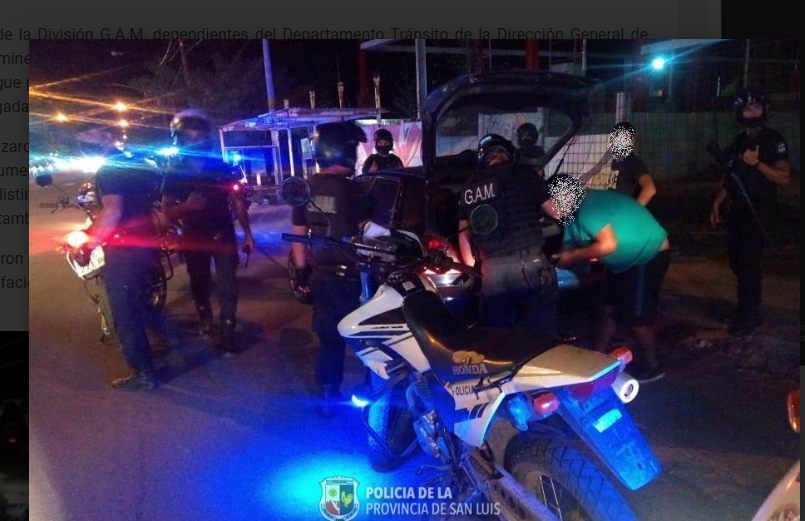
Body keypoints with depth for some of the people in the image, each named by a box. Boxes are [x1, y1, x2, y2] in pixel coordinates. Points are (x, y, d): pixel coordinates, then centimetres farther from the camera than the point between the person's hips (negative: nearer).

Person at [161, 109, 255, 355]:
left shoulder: (222, 168, -5)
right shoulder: (175, 174, -4)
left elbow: (237, 202, -3)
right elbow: (167, 211, -6)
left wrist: (247, 233, -6)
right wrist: (185, 207, -28)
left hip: (223, 233, -1)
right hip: (193, 236, 2)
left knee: (227, 285, -7)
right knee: (199, 282, 17)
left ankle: (227, 332, 0)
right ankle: (205, 317, 41)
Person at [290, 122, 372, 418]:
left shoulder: (305, 189, 3)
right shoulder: (350, 188, -17)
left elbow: (299, 234, 9)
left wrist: (302, 272, 17)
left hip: (321, 275, 6)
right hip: (351, 276, -6)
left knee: (329, 338, 16)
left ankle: (327, 399, 25)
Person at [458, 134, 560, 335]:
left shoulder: (468, 188, 14)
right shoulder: (524, 176, 1)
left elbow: (463, 234, 14)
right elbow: (556, 212, 2)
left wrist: (472, 268, 23)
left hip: (490, 270, 4)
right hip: (528, 264, -4)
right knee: (542, 334, 4)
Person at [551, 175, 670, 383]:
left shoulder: (588, 208, -28)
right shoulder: (575, 212, 3)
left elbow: (608, 244, -35)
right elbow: (571, 245, 4)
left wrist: (572, 256, -27)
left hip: (649, 256, -10)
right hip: (626, 260, 10)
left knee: (636, 316, -3)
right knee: (610, 307, 14)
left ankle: (652, 367, 15)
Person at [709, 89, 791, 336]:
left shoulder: (773, 140, -7)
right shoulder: (738, 141, 14)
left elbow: (785, 177, -14)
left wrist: (757, 163, -25)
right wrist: (717, 203, 12)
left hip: (759, 212, -7)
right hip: (738, 211, 7)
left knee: (749, 264, -6)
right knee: (737, 262, 9)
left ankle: (748, 316, 4)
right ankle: (749, 310, 23)